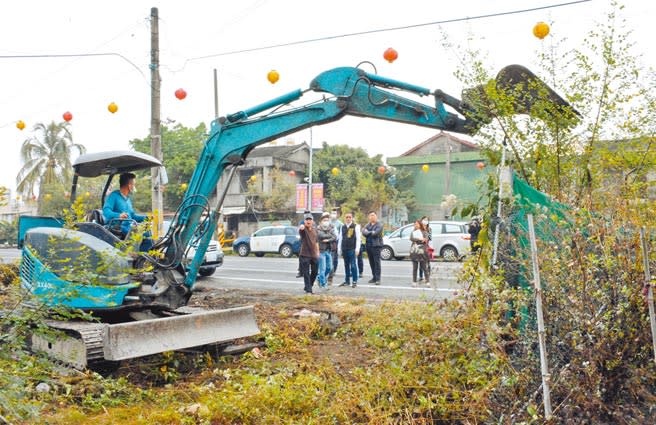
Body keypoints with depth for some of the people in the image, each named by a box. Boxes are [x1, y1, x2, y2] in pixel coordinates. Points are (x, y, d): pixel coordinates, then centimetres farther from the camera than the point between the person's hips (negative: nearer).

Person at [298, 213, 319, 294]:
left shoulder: (314, 230, 12)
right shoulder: (303, 229, -8)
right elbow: (300, 229, -35)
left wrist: (317, 251, 17)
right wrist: (301, 227, -58)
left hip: (314, 255, 6)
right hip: (305, 255, -6)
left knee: (315, 272, 13)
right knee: (306, 273, -4)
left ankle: (308, 286, 32)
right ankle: (308, 290, 1)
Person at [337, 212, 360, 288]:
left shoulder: (356, 226, -1)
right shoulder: (342, 227, 13)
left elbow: (358, 238, -4)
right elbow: (340, 238, 16)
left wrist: (357, 249, -10)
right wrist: (339, 248, 11)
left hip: (352, 249, -5)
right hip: (344, 249, 5)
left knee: (353, 265, -5)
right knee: (346, 265, 10)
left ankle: (354, 281, 2)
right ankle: (347, 281, 17)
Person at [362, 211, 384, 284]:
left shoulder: (379, 225, -1)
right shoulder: (367, 225, 15)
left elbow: (375, 233, -15)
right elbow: (363, 232, 0)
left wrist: (368, 232, -2)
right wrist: (371, 232, -10)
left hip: (376, 245, -6)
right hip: (368, 245, 6)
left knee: (377, 262, -9)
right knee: (371, 262, 9)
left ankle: (378, 279, -9)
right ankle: (374, 277, 17)